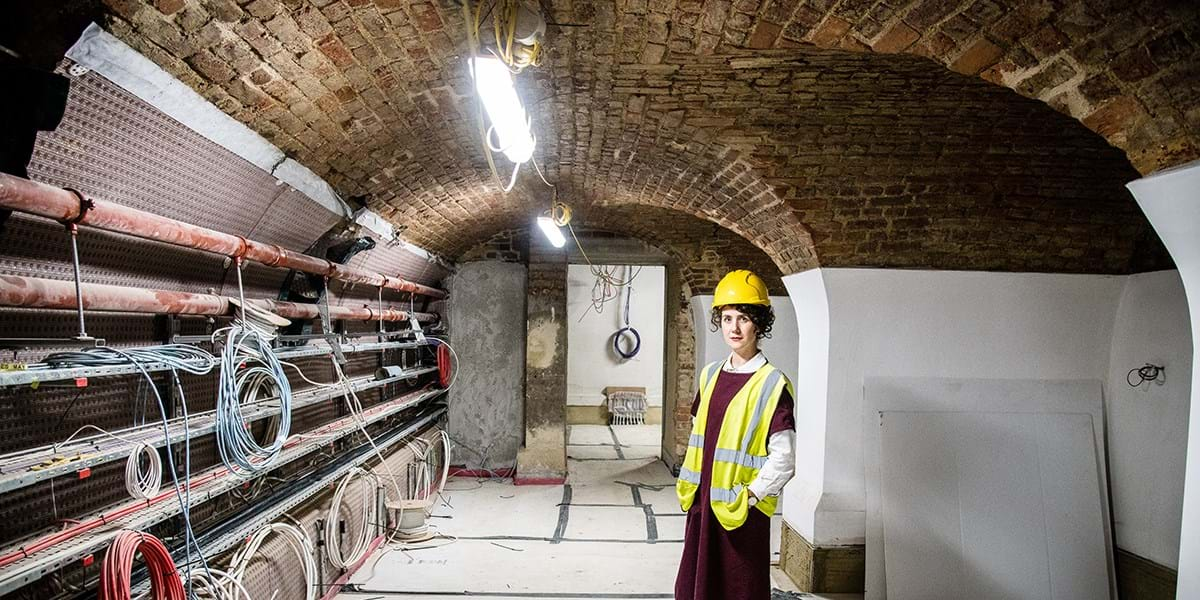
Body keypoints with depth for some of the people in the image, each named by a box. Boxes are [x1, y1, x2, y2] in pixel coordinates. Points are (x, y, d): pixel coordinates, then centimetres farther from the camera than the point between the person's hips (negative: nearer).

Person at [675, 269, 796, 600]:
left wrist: (748, 496, -16)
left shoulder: (772, 383, -14)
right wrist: (689, 485, 12)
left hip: (743, 512, -6)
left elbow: (783, 459, -16)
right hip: (701, 503, 6)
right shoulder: (710, 374, 6)